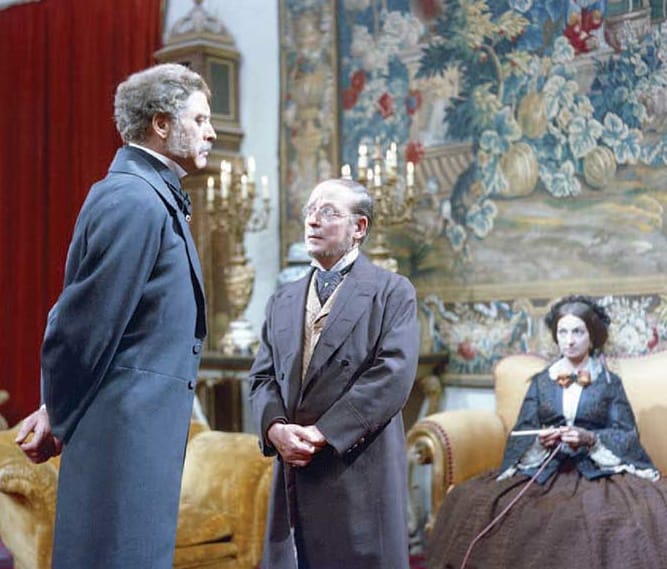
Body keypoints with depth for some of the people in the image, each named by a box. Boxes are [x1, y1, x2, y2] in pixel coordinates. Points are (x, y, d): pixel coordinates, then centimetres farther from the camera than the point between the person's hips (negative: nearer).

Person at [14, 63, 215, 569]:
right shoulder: (133, 200, -16)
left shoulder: (156, 198, 16)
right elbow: (85, 319, -16)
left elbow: (89, 317, 16)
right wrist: (59, 417, -3)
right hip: (127, 429, -10)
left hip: (148, 428, 10)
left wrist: (61, 409, 14)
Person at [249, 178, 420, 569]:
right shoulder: (283, 301, 19)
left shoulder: (392, 292, 2)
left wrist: (322, 433, -15)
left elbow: (393, 376, -11)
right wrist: (276, 427, -9)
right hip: (295, 472, 5)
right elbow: (263, 378, 12)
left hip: (361, 473, -5)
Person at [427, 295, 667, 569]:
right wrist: (539, 440, -13)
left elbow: (628, 435, 2)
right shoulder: (541, 381, 15)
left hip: (598, 471, -2)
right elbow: (521, 432, 9)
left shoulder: (610, 382, 10)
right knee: (470, 500, -24)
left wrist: (590, 438, -16)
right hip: (543, 469, 2)